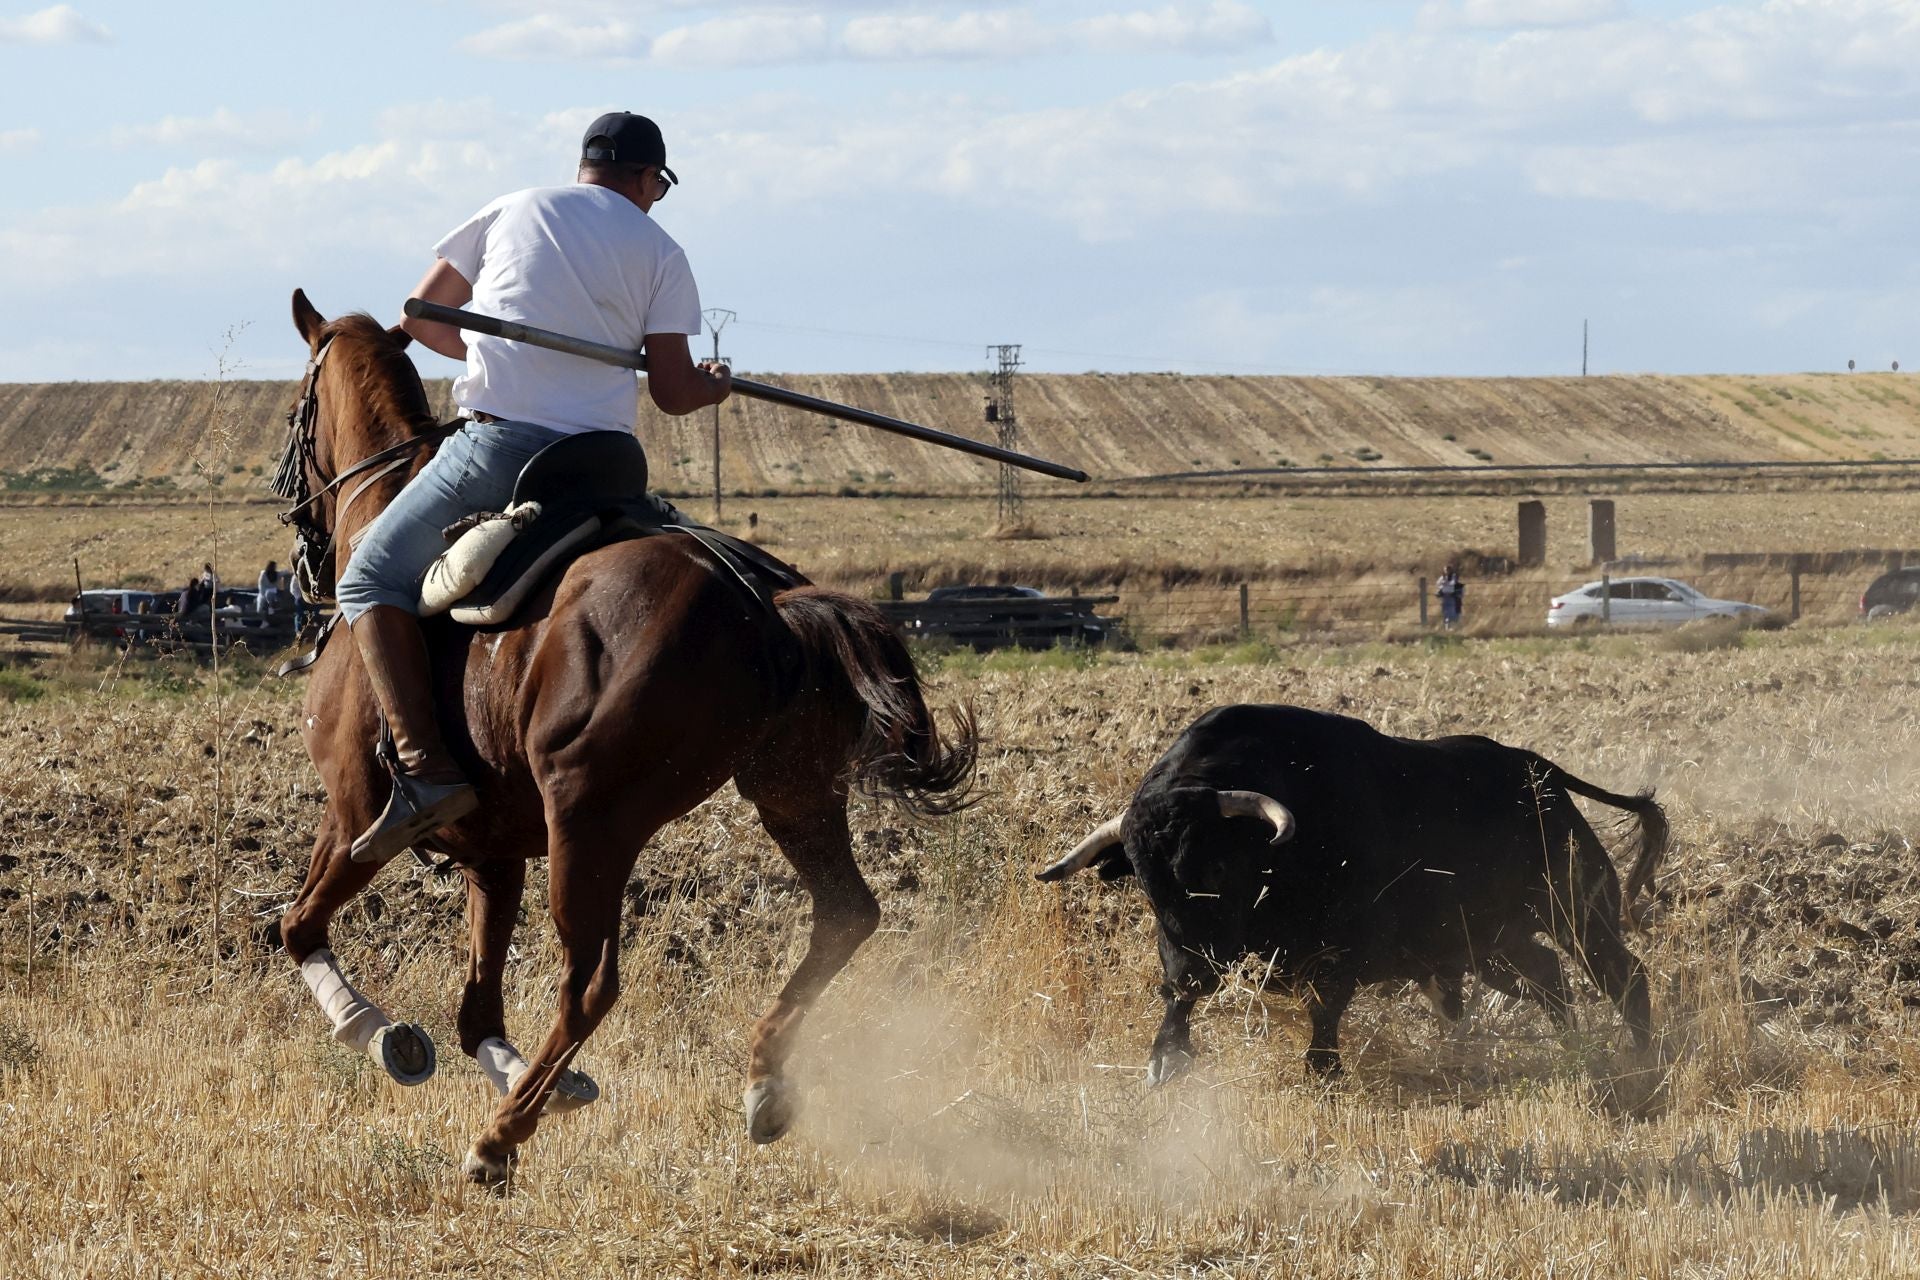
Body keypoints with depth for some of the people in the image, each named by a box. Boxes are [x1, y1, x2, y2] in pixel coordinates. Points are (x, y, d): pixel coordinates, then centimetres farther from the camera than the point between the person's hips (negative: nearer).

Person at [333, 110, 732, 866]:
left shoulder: (515, 213, 13)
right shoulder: (659, 253, 12)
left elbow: (420, 319, 18)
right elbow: (673, 393, 7)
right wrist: (717, 386, 30)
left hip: (499, 442, -2)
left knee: (373, 581, 2)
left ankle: (423, 767, -19)